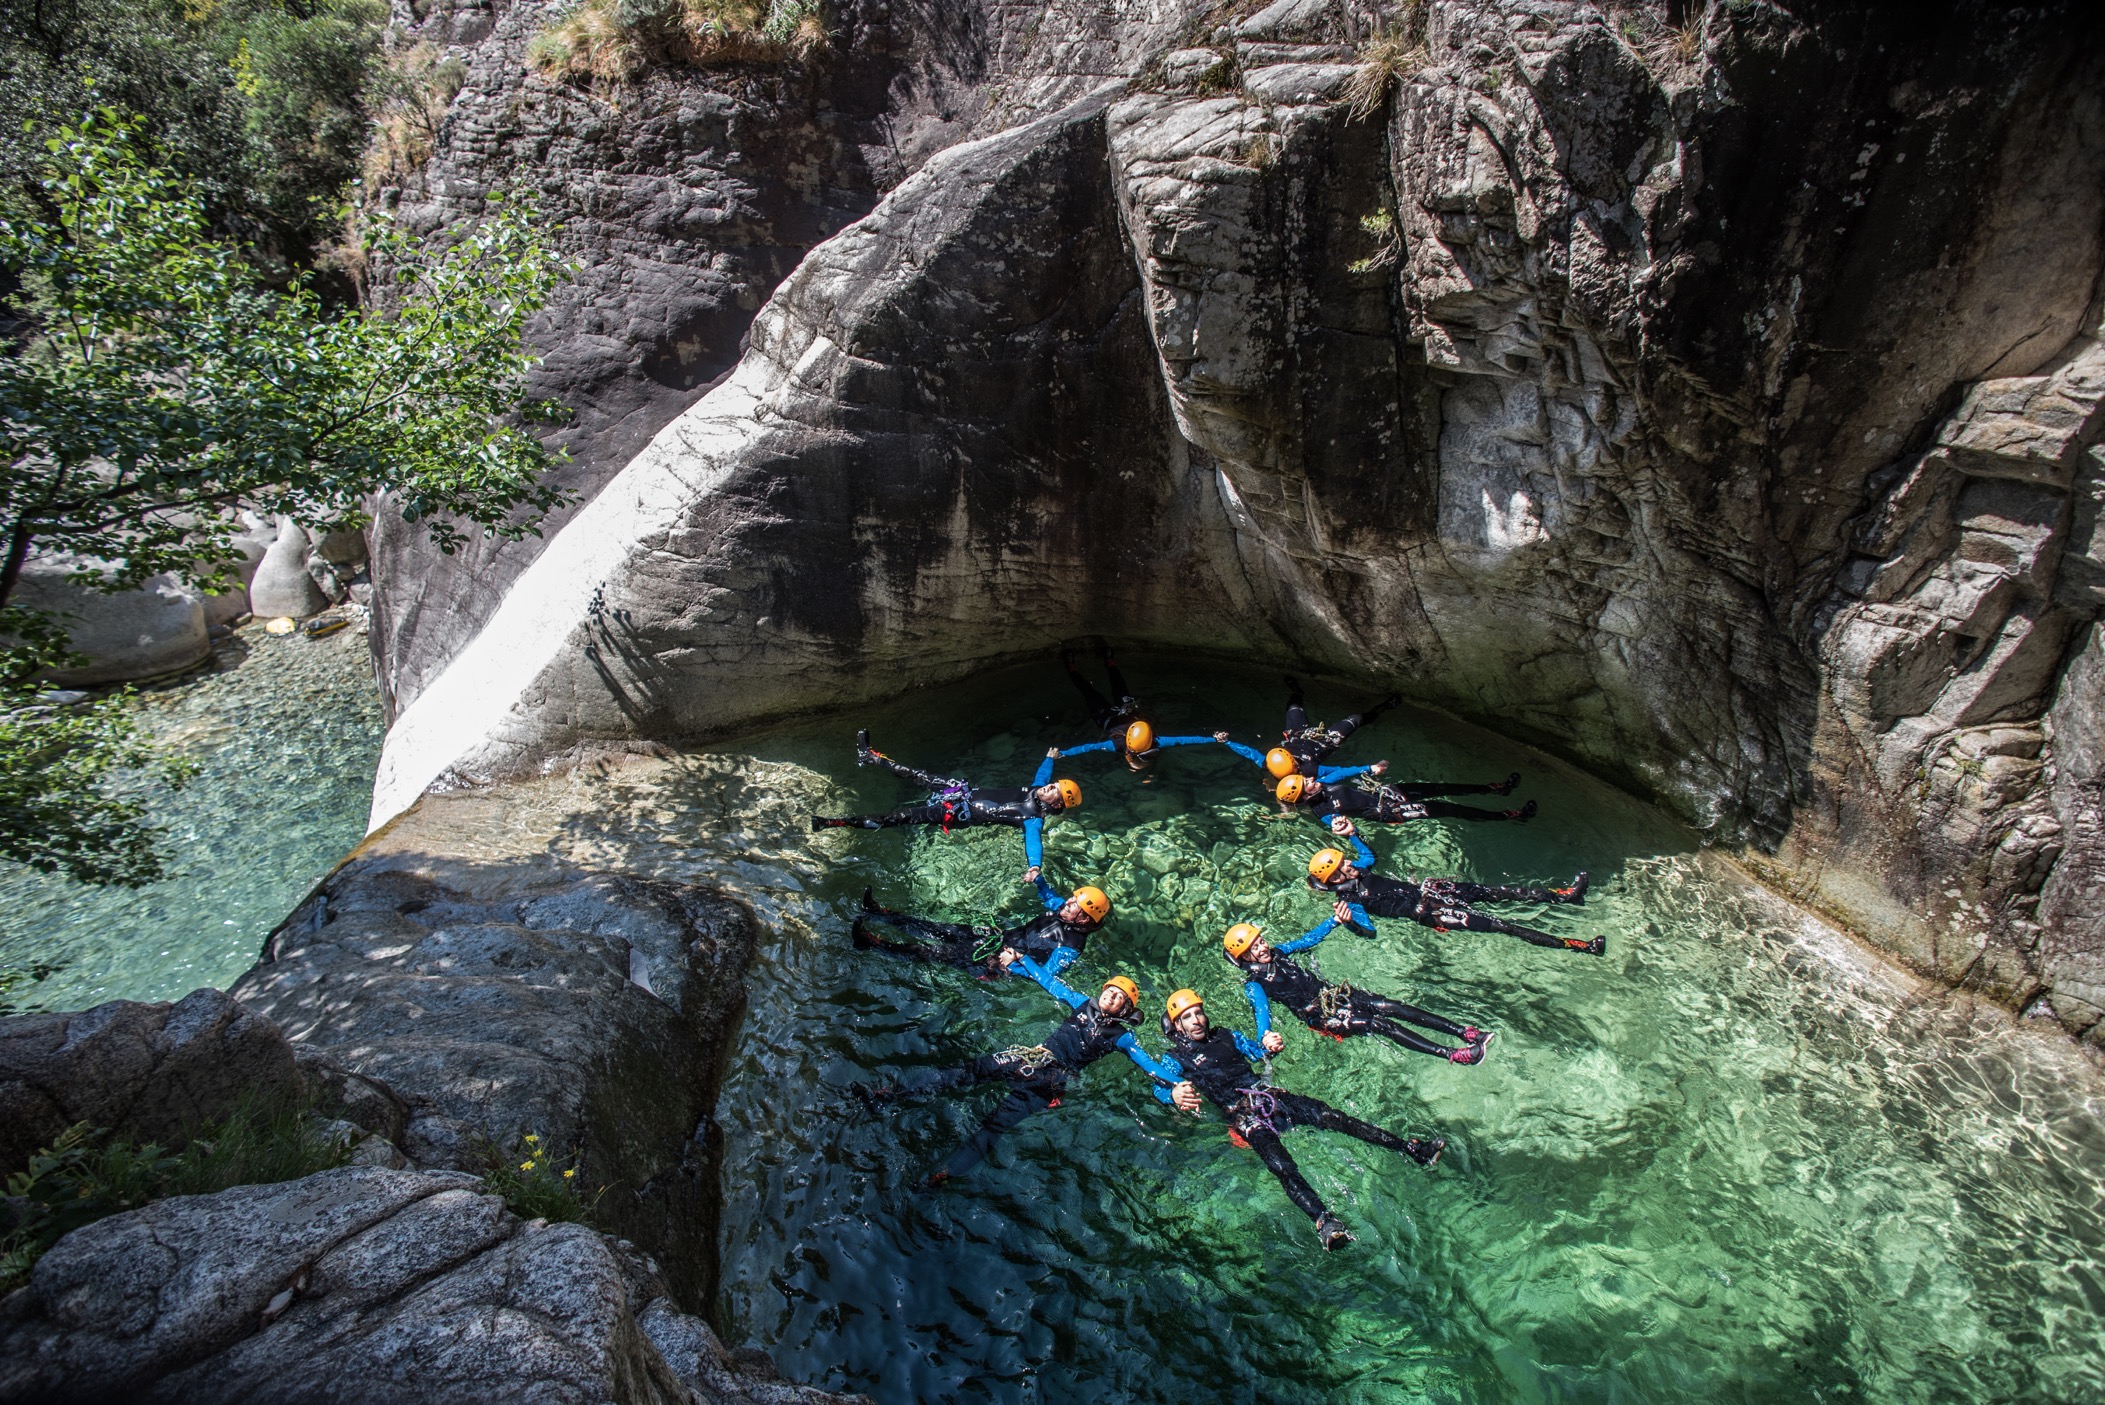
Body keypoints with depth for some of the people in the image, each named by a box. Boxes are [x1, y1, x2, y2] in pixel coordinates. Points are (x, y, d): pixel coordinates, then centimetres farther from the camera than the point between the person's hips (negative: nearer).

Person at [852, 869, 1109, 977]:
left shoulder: (1070, 948, -24)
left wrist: (1014, 963, -29)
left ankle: (872, 943, -13)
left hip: (999, 963, -8)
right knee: (946, 931, 2)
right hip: (1003, 938, 8)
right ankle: (880, 914, 7)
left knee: (940, 952, -13)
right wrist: (1038, 878, 3)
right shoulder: (1063, 911, 0)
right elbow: (1048, 896, 20)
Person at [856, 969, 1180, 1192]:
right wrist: (1022, 959, 30)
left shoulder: (1119, 1036, 7)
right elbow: (1050, 981, 26)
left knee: (997, 1122, -20)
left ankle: (943, 1176, -31)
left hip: (1053, 1079, -4)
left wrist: (1178, 1080, -15)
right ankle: (887, 1094, -18)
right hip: (1037, 1056, 4)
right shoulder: (1084, 1004, 19)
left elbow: (1149, 1063, -1)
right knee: (968, 1071, -13)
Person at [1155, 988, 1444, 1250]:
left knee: (1329, 1115, -14)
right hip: (1239, 1112, -4)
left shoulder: (1225, 1036, 21)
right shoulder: (1177, 1057, 5)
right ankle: (1323, 1221, -51)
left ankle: (1412, 1147, -17)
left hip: (1265, 1093, 5)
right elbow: (1158, 1088, -9)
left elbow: (1256, 1051, 23)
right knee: (1281, 1165, -30)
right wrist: (1174, 1095, -35)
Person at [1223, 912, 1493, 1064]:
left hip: (1330, 992, 7)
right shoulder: (1254, 984, -8)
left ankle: (1466, 1033, -16)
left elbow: (1308, 939, 19)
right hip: (1318, 1014, -7)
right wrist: (1265, 1036, -48)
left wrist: (1335, 920, 7)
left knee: (1393, 1007, -11)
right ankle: (1454, 1054, -28)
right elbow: (1260, 1010, -25)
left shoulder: (1278, 952, 12)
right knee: (1382, 1025, -22)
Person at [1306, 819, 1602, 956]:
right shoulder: (1348, 900, -18)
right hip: (1422, 911, -8)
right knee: (1497, 924, -12)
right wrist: (1349, 920, -47)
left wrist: (1351, 833, 6)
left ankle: (1566, 895, 8)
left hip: (1419, 889, 8)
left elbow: (1370, 855, 21)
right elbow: (1368, 930, -26)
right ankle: (1574, 944, -9)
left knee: (1489, 892, 1)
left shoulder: (1354, 872, 4)